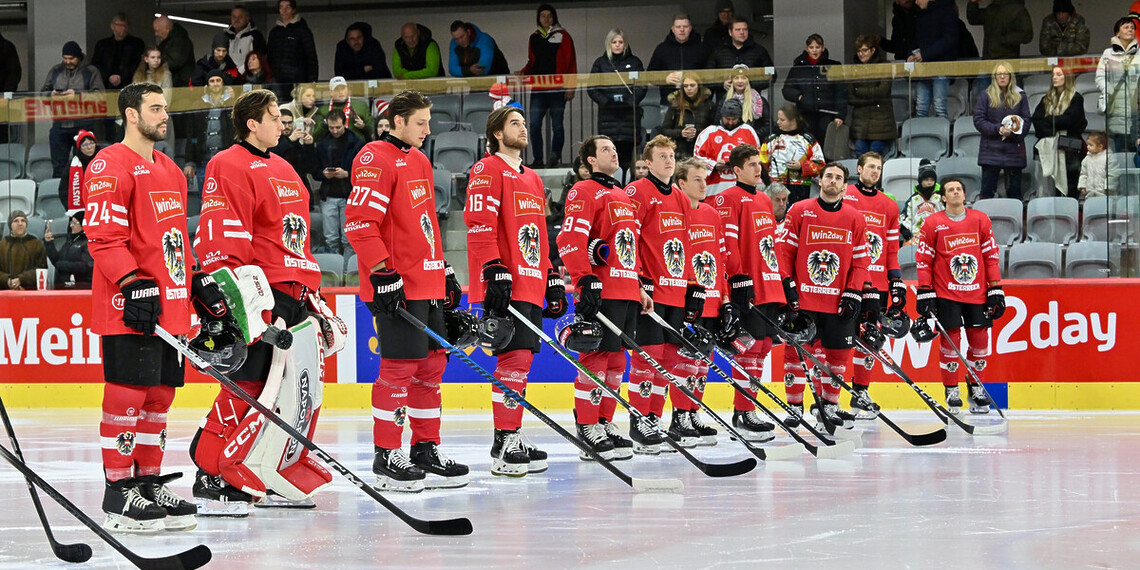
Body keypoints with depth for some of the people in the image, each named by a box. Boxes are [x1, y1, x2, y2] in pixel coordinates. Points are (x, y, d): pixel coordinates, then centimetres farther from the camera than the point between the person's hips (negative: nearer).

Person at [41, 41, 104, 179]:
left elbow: (99, 95, -7)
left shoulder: (91, 72, 5)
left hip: (83, 126, -3)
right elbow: (42, 93, 16)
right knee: (58, 166, 5)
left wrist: (78, 94, -17)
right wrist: (51, 94, -7)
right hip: (59, 125, 3)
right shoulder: (55, 71, 16)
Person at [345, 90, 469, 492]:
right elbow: (360, 222, -18)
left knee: (431, 364, 11)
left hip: (428, 284, 9)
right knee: (399, 367, -7)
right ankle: (386, 457, -1)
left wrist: (445, 273, 25)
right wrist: (382, 273, -22)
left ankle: (427, 450, 19)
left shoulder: (419, 161, 20)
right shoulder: (376, 159, -10)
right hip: (398, 287, -9)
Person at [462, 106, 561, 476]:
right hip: (505, 286, -9)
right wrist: (495, 272, -22)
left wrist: (553, 279, 23)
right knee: (514, 359, -14)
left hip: (531, 286, 9)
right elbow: (479, 225, -14)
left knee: (522, 359, 10)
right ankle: (504, 445, -14)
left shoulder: (532, 179, 24)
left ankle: (513, 437, 16)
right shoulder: (488, 171, -5)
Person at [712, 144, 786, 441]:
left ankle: (748, 407, 15)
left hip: (769, 288, 9)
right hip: (747, 288, -9)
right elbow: (726, 243, -14)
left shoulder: (764, 200, 20)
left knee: (763, 346, 9)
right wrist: (739, 279, -19)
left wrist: (781, 280, 22)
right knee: (750, 347, -10)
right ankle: (742, 414, -8)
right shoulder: (728, 199, -7)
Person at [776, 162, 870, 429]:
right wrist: (787, 284, -5)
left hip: (839, 303, 2)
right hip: (802, 297, -2)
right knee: (796, 350, -2)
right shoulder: (799, 211, 2)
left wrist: (854, 294, 0)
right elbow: (783, 249, 2)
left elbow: (860, 260, 9)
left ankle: (828, 404, 20)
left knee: (838, 352, 6)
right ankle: (794, 405, 8)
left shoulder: (855, 218, 8)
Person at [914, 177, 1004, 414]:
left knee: (980, 339, 1)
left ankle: (976, 388, 16)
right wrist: (925, 293, -4)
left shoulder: (981, 220, 6)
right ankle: (951, 390, 7)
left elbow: (991, 255, 8)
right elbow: (923, 259, 1)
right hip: (946, 293, -2)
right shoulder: (933, 223, 0)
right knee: (951, 339, -5)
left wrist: (996, 290, 4)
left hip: (977, 292, 2)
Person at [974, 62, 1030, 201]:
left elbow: (1026, 121, 4)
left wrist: (1012, 132, -15)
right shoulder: (986, 95, 3)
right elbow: (978, 120, -2)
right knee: (987, 190, -2)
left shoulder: (1020, 96, 8)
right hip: (992, 150, -2)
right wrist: (998, 129, -15)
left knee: (1014, 191, 4)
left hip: (1013, 150, 2)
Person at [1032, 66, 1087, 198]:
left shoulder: (1076, 98, 1)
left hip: (1068, 149, -5)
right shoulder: (1047, 99, 17)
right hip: (1049, 147, 5)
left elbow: (1069, 120, -12)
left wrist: (1048, 120, -1)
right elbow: (1036, 118, 4)